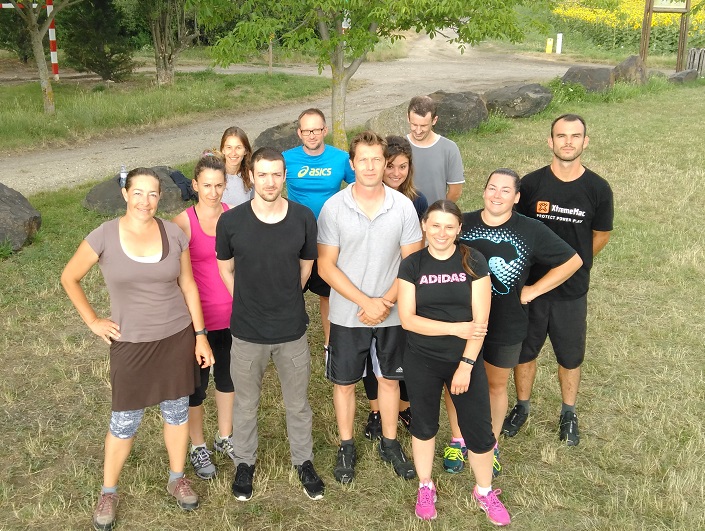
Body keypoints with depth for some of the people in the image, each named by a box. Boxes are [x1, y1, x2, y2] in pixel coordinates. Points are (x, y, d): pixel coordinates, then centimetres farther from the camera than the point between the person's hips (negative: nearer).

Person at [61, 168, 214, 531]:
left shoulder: (174, 234, -5)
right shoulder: (104, 237, -11)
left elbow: (188, 287, 3)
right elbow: (69, 278, 3)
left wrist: (200, 335, 2)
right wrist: (92, 321, 0)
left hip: (177, 337, 2)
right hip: (131, 343, -2)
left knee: (177, 410, 15)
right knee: (124, 423, 7)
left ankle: (177, 479, 36)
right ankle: (108, 492, 30)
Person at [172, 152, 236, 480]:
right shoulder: (184, 222, -12)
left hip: (232, 313, 4)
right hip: (198, 315, -4)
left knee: (228, 375, 19)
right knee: (197, 382, 11)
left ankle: (224, 437, 38)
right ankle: (198, 447, 29)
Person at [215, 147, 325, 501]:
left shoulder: (303, 218, -11)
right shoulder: (230, 222, -13)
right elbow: (225, 268, 4)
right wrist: (249, 302, 7)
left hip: (293, 329, 1)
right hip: (247, 331, 0)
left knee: (298, 403, 18)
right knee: (245, 404, 19)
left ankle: (304, 461, 40)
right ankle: (244, 462, 42)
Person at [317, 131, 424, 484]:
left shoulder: (403, 206, -7)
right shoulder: (333, 208, -11)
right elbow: (325, 266, -11)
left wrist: (387, 302, -15)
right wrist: (367, 302, -17)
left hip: (392, 314, 1)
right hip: (347, 315, -1)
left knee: (389, 379, 16)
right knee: (344, 382, 12)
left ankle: (390, 444, 36)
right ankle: (346, 447, 32)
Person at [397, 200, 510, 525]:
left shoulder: (474, 263, -7)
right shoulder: (411, 265, -5)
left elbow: (480, 321, -10)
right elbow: (407, 318, -11)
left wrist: (466, 364, -14)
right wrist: (456, 328, -18)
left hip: (466, 360, -1)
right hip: (421, 362, 1)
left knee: (478, 430, 5)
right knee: (423, 424, 16)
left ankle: (484, 492, 31)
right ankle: (425, 487, 39)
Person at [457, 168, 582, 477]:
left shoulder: (531, 231, -11)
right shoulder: (463, 224, -7)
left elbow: (572, 261, -2)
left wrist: (532, 291, -5)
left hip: (506, 326, -1)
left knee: (496, 385, 17)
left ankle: (491, 445, 38)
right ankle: (459, 440, 35)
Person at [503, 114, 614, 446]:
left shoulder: (598, 189, -10)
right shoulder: (531, 184, -10)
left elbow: (600, 237, 5)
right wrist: (536, 264, 2)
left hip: (572, 290, 0)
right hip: (529, 285, 0)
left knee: (570, 356, 16)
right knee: (524, 351, 16)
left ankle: (568, 414, 39)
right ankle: (522, 407, 38)